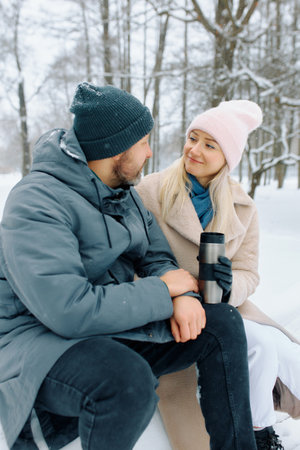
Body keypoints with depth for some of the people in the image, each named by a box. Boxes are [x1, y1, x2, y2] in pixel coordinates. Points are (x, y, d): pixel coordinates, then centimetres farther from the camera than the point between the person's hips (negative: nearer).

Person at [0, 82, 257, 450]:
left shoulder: (123, 192, 7)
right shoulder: (36, 202, -22)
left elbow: (156, 255, 9)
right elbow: (70, 310, -31)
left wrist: (184, 293, -15)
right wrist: (164, 292, -20)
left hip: (115, 326, 8)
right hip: (40, 335, -7)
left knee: (222, 323, -7)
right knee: (127, 379, -38)